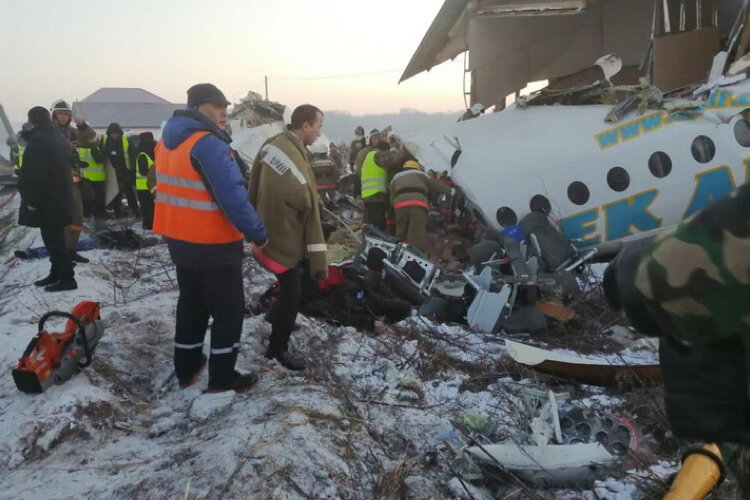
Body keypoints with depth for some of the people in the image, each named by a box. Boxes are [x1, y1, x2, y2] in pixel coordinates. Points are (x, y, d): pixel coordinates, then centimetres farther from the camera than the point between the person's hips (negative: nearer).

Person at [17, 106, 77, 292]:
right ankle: (56, 274, 24)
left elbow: (36, 174, -22)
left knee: (53, 240, -5)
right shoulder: (58, 138, 15)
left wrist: (32, 200, -19)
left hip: (47, 201, -10)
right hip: (59, 198, 10)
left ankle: (67, 278, -3)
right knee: (55, 239, 16)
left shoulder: (37, 141, -16)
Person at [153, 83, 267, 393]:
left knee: (192, 303, 21)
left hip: (179, 238, 9)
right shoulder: (208, 144, -21)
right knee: (229, 309, 4)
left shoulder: (168, 140, 9)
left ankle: (186, 369, 30)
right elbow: (232, 196, -27)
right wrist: (257, 233, -19)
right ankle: (222, 379, 10)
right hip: (214, 244, -9)